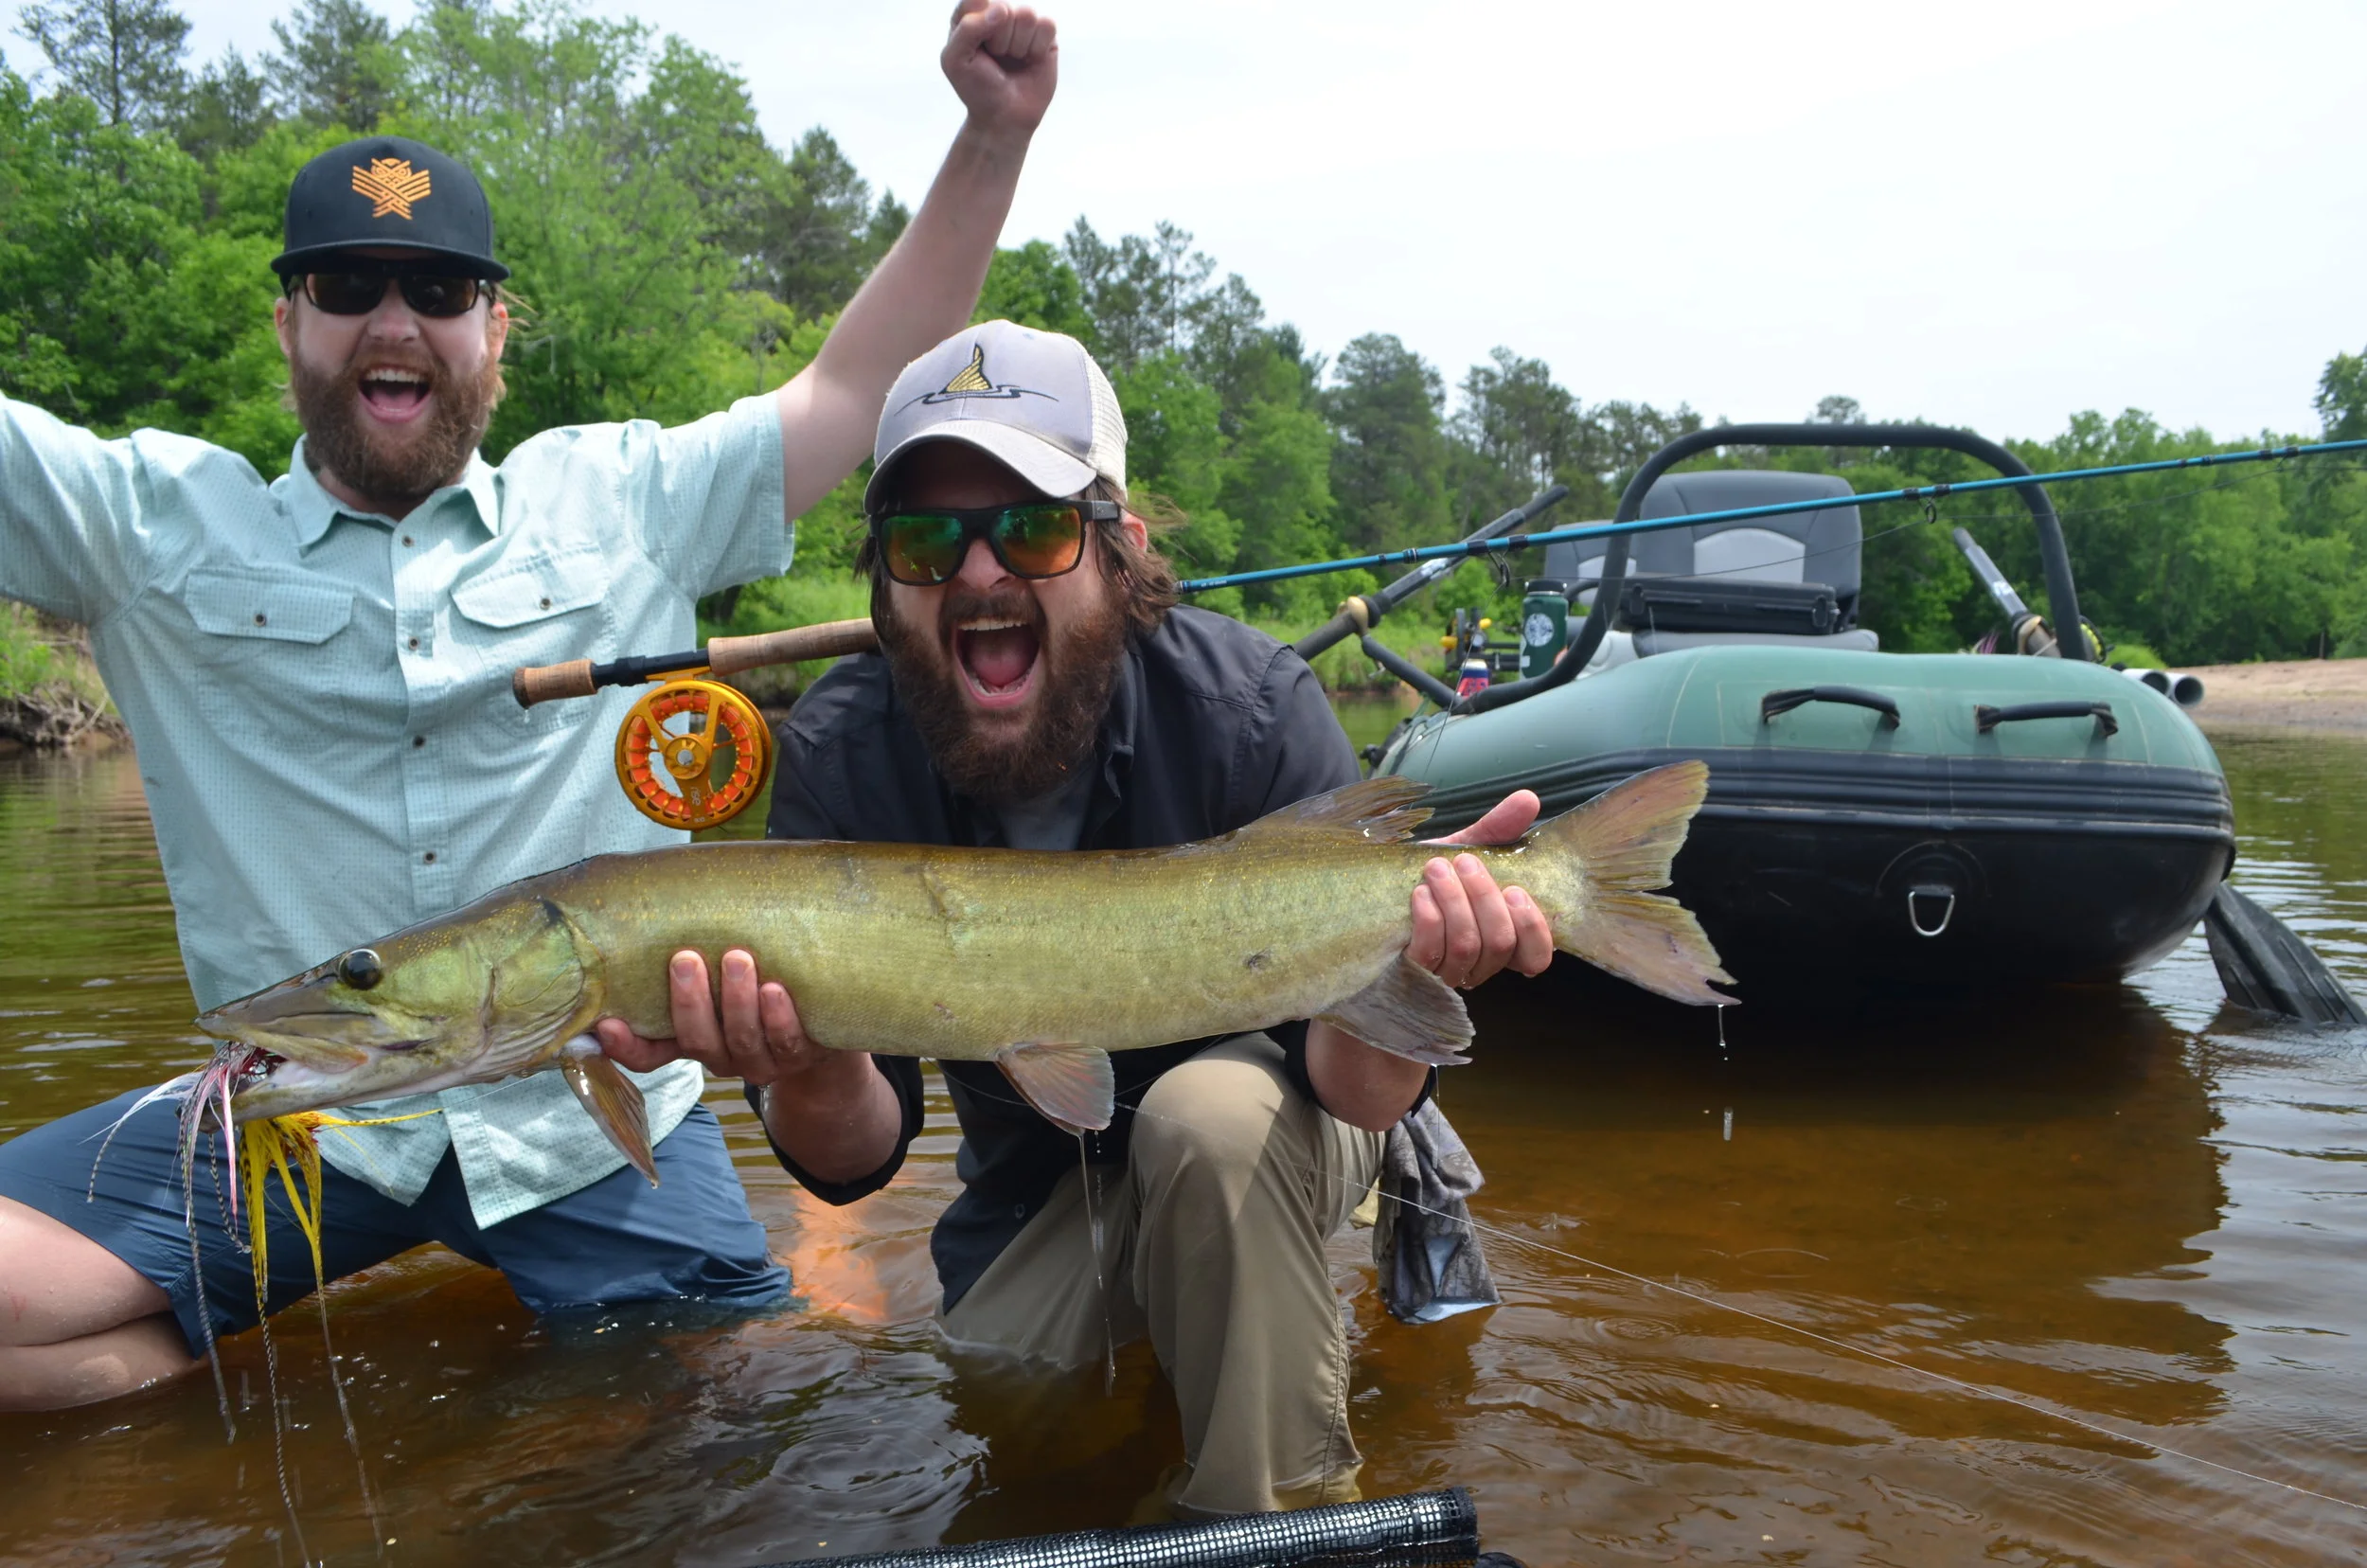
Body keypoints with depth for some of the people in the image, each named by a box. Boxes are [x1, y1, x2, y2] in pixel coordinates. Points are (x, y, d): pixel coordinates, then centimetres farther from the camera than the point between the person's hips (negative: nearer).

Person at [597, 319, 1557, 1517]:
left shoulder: (1250, 708, -26)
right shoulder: (840, 755, -21)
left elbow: (1360, 1092, -27)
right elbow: (856, 1161, -21)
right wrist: (810, 1071, -46)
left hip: (1256, 1143, -2)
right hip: (1034, 1188, 3)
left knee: (1210, 1116, -33)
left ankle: (1277, 1511, -11)